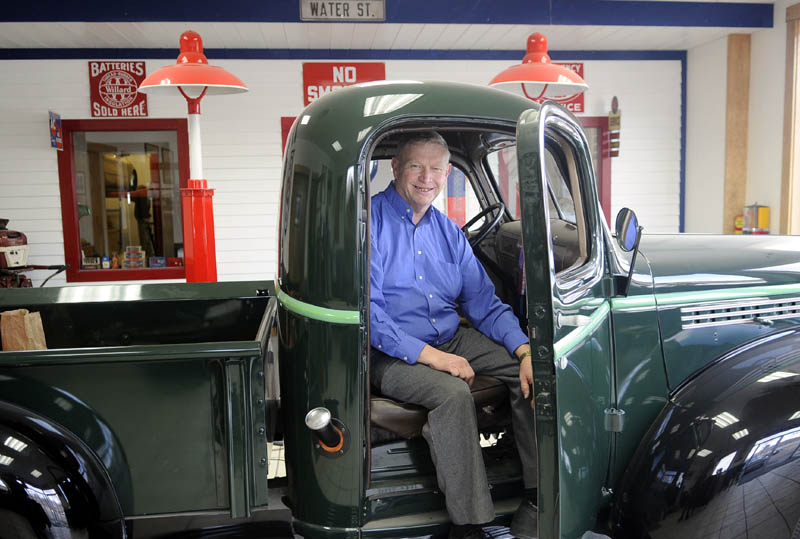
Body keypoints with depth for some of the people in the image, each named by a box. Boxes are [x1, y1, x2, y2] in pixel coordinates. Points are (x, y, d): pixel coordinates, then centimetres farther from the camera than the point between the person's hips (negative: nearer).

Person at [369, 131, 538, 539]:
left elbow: (483, 302, 9)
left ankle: (539, 497, -1)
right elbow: (367, 310, -17)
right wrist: (430, 356, -24)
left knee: (530, 370, -9)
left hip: (452, 340, 7)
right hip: (393, 353, -6)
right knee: (454, 392, -32)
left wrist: (526, 350, -7)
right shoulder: (370, 222, -8)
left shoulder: (448, 231, 12)